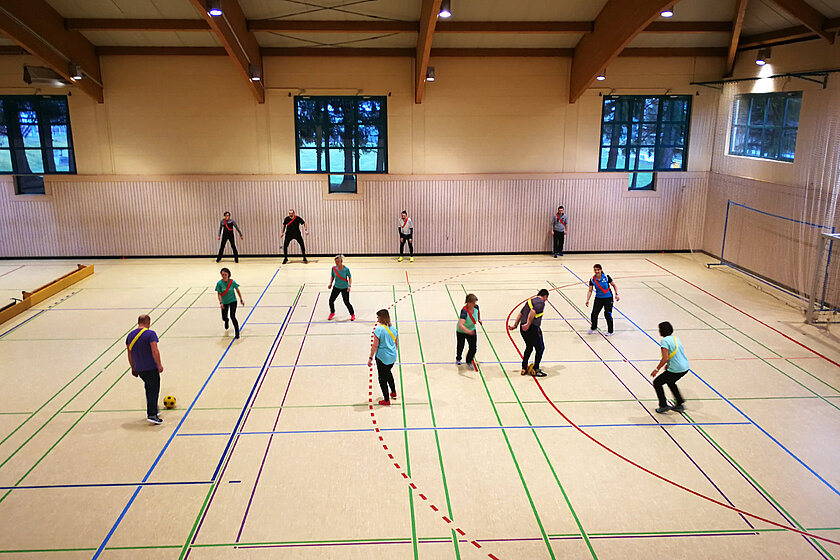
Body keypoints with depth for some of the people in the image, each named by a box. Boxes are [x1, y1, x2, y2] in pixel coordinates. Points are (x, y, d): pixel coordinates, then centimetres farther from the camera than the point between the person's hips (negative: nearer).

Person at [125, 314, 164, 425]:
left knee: (149, 389, 22)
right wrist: (159, 365, -12)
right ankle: (152, 415, -8)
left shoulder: (130, 335, 9)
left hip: (138, 369, 6)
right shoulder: (150, 333, -11)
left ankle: (152, 410, 29)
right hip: (151, 368, -6)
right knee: (153, 391, -1)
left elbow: (129, 354, 14)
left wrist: (133, 368, 22)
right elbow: (155, 351, -19)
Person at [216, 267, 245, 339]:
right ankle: (226, 321, 53)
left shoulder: (232, 282, -15)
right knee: (224, 318, 12)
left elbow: (237, 290, -3)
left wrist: (241, 300, 0)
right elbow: (219, 294, -9)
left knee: (232, 317, -15)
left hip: (232, 301, -2)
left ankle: (237, 333, -4)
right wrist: (220, 302, -20)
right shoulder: (219, 283, -14)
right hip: (224, 302, 2)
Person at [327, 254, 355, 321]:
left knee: (347, 302, -1)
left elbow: (350, 278, -7)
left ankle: (352, 314, 24)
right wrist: (330, 284, -2)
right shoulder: (333, 268, -9)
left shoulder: (346, 269, -18)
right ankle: (332, 313, 30)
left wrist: (349, 286, -19)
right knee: (331, 300, 2)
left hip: (345, 288, -3)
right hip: (336, 287, 3)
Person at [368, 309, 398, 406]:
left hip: (382, 358, -7)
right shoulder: (393, 328, 1)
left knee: (382, 378, 7)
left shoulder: (378, 330, -19)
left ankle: (386, 400, 14)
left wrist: (370, 358, -9)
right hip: (392, 357, 7)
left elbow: (375, 345, -17)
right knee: (388, 373, 30)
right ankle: (393, 392, 43)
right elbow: (396, 342, 12)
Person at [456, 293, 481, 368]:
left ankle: (469, 362, 20)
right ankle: (458, 359, 48)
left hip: (472, 330, 4)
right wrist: (468, 331, -63)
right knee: (461, 347, 18)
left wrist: (479, 319, 6)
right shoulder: (464, 311, -38)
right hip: (461, 332, -4)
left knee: (473, 348, -4)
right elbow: (460, 325, -50)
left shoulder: (475, 306, -18)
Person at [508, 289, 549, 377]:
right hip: (533, 328, -8)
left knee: (529, 347, 24)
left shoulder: (530, 300, 19)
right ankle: (535, 370, 8)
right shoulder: (541, 302, -6)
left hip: (523, 328, 8)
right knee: (540, 348, 7)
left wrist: (515, 325, 21)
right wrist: (528, 324, -27)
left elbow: (520, 313, 20)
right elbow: (533, 311, -25)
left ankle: (524, 368, 26)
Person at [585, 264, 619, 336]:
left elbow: (614, 285, 0)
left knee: (608, 314, -5)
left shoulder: (606, 277, -13)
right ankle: (593, 328, 19)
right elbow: (590, 291, -2)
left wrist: (616, 294, -8)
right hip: (598, 298, 2)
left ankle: (610, 331, 13)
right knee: (594, 313, -7)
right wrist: (587, 300, -14)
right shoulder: (592, 280, -7)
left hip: (608, 298, -2)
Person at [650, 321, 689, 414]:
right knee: (670, 382, 32)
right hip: (685, 367, 9)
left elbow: (665, 358, -21)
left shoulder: (664, 341, -14)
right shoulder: (675, 338, 12)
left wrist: (657, 369, -12)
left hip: (676, 370, -9)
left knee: (657, 383, 8)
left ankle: (663, 406, 12)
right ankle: (679, 404, 35)